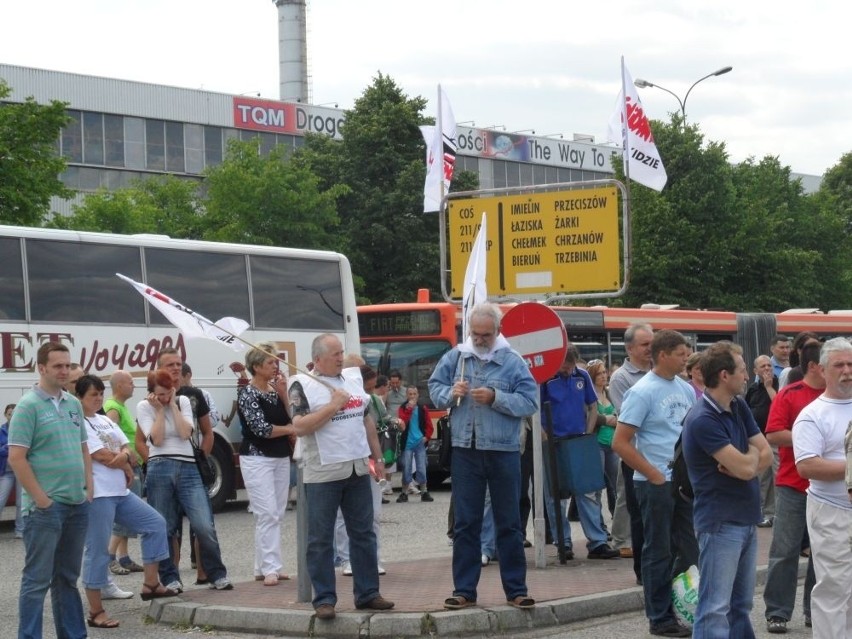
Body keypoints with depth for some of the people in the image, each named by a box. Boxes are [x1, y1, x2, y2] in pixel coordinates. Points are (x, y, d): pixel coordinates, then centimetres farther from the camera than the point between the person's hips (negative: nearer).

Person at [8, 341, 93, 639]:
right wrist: (41, 499, -15)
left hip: (77, 504, 7)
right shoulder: (29, 405, -10)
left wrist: (88, 489, 9)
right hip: (45, 508, -7)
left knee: (68, 578, 15)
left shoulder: (74, 404, 12)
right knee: (37, 580, -4)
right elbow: (16, 458, -14)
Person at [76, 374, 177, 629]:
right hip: (98, 495, -9)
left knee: (155, 524, 9)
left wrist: (124, 456, -13)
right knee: (97, 551, -5)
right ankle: (96, 611, 2)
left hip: (120, 493, 9)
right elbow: (103, 456, -17)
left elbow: (128, 451, 11)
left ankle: (150, 583, 16)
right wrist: (127, 466, 0)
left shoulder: (107, 422, 17)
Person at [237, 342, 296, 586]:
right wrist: (289, 429, -6)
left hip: (281, 458, 7)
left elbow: (292, 418, 6)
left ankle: (263, 566, 11)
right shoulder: (248, 394, -10)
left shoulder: (276, 390, 10)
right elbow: (261, 428, -17)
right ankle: (270, 568, -14)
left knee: (277, 515, 6)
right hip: (257, 458, -7)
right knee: (267, 514, -13)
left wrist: (283, 394, -4)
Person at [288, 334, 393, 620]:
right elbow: (300, 427, -17)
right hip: (322, 474, -6)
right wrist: (334, 405, -17)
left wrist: (378, 457, 15)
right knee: (321, 540, -1)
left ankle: (367, 593, 18)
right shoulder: (302, 385, -7)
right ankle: (324, 599, 5)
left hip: (358, 469, 6)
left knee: (363, 534, 10)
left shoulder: (353, 378, 11)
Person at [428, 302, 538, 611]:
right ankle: (464, 589, 14)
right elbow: (434, 387, 11)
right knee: (465, 522, 7)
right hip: (465, 450, 2)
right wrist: (450, 393, -11)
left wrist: (495, 397, -21)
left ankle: (516, 588, 14)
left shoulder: (513, 361, -6)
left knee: (509, 522, 6)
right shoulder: (455, 357, 4)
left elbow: (530, 402, -10)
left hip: (503, 451, -2)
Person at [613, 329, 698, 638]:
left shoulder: (686, 389, 9)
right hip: (656, 484, -6)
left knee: (690, 549, 10)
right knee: (659, 552, 2)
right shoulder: (642, 392, -11)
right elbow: (620, 443, -13)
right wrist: (655, 475, -13)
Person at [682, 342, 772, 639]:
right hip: (720, 523, -9)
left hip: (747, 519, 9)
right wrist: (752, 453, 0)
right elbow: (746, 467, -22)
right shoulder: (703, 420, -20)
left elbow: (766, 455, 5)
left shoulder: (739, 407, 9)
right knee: (715, 609, -9)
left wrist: (745, 460, -16)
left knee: (740, 605, 15)